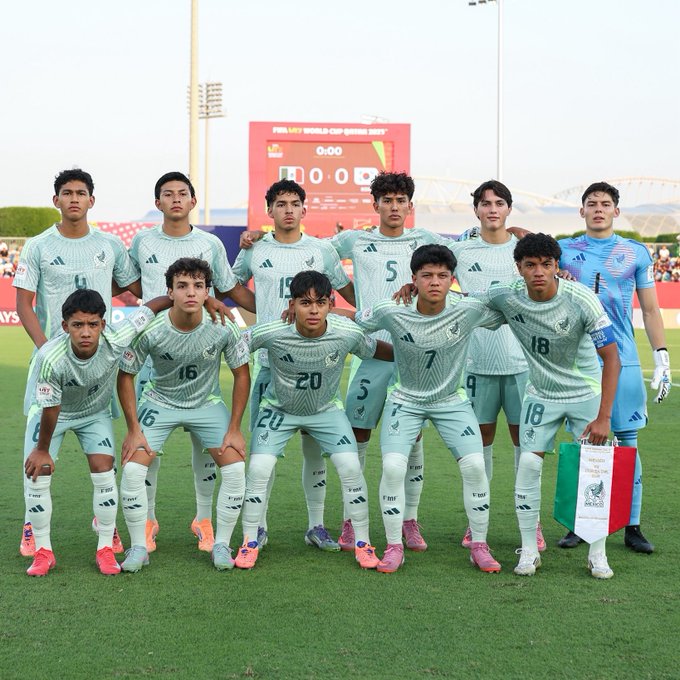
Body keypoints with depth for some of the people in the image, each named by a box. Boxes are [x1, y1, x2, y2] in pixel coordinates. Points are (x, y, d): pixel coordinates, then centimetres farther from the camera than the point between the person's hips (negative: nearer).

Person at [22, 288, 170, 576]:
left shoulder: (115, 341, -34)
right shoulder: (51, 357, -39)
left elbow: (151, 306, -21)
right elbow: (50, 407, -25)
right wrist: (42, 450, -12)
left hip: (95, 413, 2)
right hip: (50, 413, -1)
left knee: (104, 473, -11)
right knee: (37, 475, -10)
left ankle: (106, 549, 5)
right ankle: (43, 551, 8)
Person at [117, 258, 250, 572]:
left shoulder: (223, 328, -22)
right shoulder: (149, 330, -25)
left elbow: (242, 374, -7)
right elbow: (125, 376, -10)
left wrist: (234, 428, -9)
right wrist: (134, 429, -11)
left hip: (207, 404, 1)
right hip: (159, 402, -1)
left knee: (236, 469, -14)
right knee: (132, 470, -16)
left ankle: (221, 544, 5)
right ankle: (138, 548, 1)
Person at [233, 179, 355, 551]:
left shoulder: (322, 250, 7)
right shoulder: (255, 250, 6)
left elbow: (348, 291, 17)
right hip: (269, 360, 0)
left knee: (315, 445, 4)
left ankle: (316, 525, 13)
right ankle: (259, 526, 10)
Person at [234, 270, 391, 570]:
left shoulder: (347, 334, -26)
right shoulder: (271, 334, -31)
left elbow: (377, 350, -6)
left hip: (326, 410, 1)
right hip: (278, 409, -1)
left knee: (351, 467, -12)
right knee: (258, 468, -13)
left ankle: (362, 543, 6)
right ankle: (250, 542, 6)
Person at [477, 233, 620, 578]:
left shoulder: (582, 300, -24)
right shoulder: (506, 296, -16)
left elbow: (611, 358, -21)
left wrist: (603, 417, -25)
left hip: (587, 392, -2)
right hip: (541, 394, 2)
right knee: (528, 465, -9)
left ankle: (597, 555, 6)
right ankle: (529, 550, 4)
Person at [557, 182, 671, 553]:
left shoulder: (636, 254, 8)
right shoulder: (564, 251, 8)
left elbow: (650, 310, 9)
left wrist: (662, 359, 3)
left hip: (623, 362, 0)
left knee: (626, 442, 0)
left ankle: (632, 526, 7)